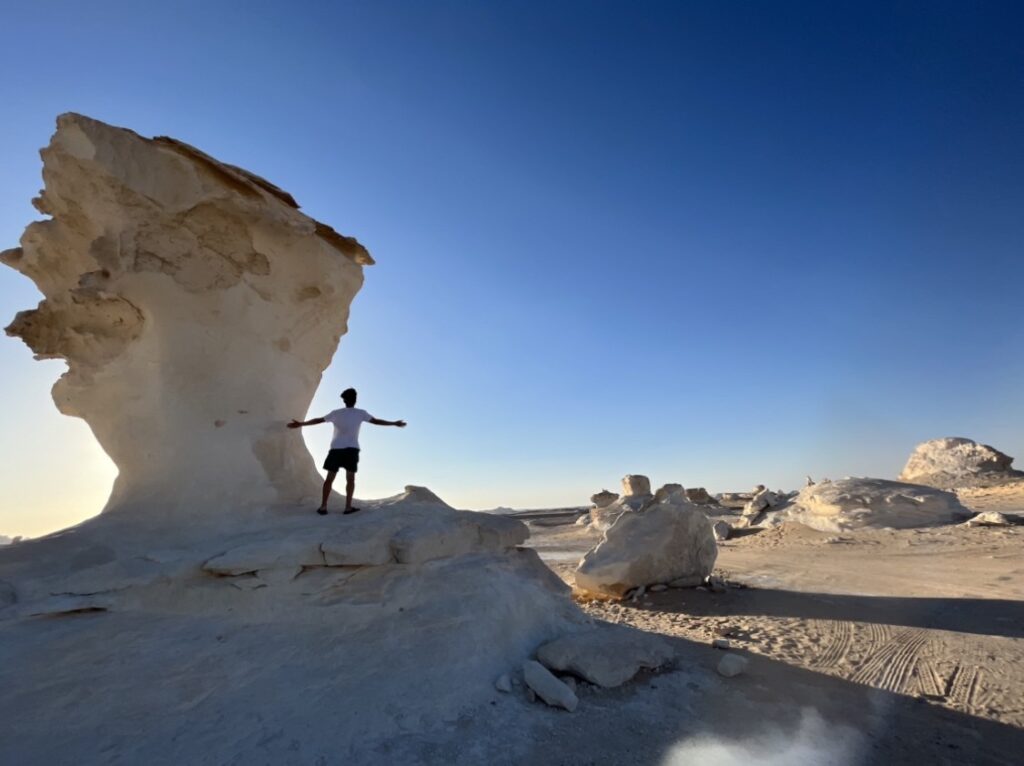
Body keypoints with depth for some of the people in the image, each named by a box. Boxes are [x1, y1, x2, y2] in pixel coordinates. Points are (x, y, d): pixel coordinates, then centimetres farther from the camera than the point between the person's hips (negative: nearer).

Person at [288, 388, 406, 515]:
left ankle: (323, 506, 5)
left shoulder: (336, 413, 7)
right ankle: (348, 506, 0)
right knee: (350, 478, 3)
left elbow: (318, 420, 13)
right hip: (352, 449, -1)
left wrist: (300, 424, 26)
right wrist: (394, 423, 15)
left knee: (330, 478, 6)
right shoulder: (361, 413, 2)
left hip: (336, 449, 2)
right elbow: (376, 421, 5)